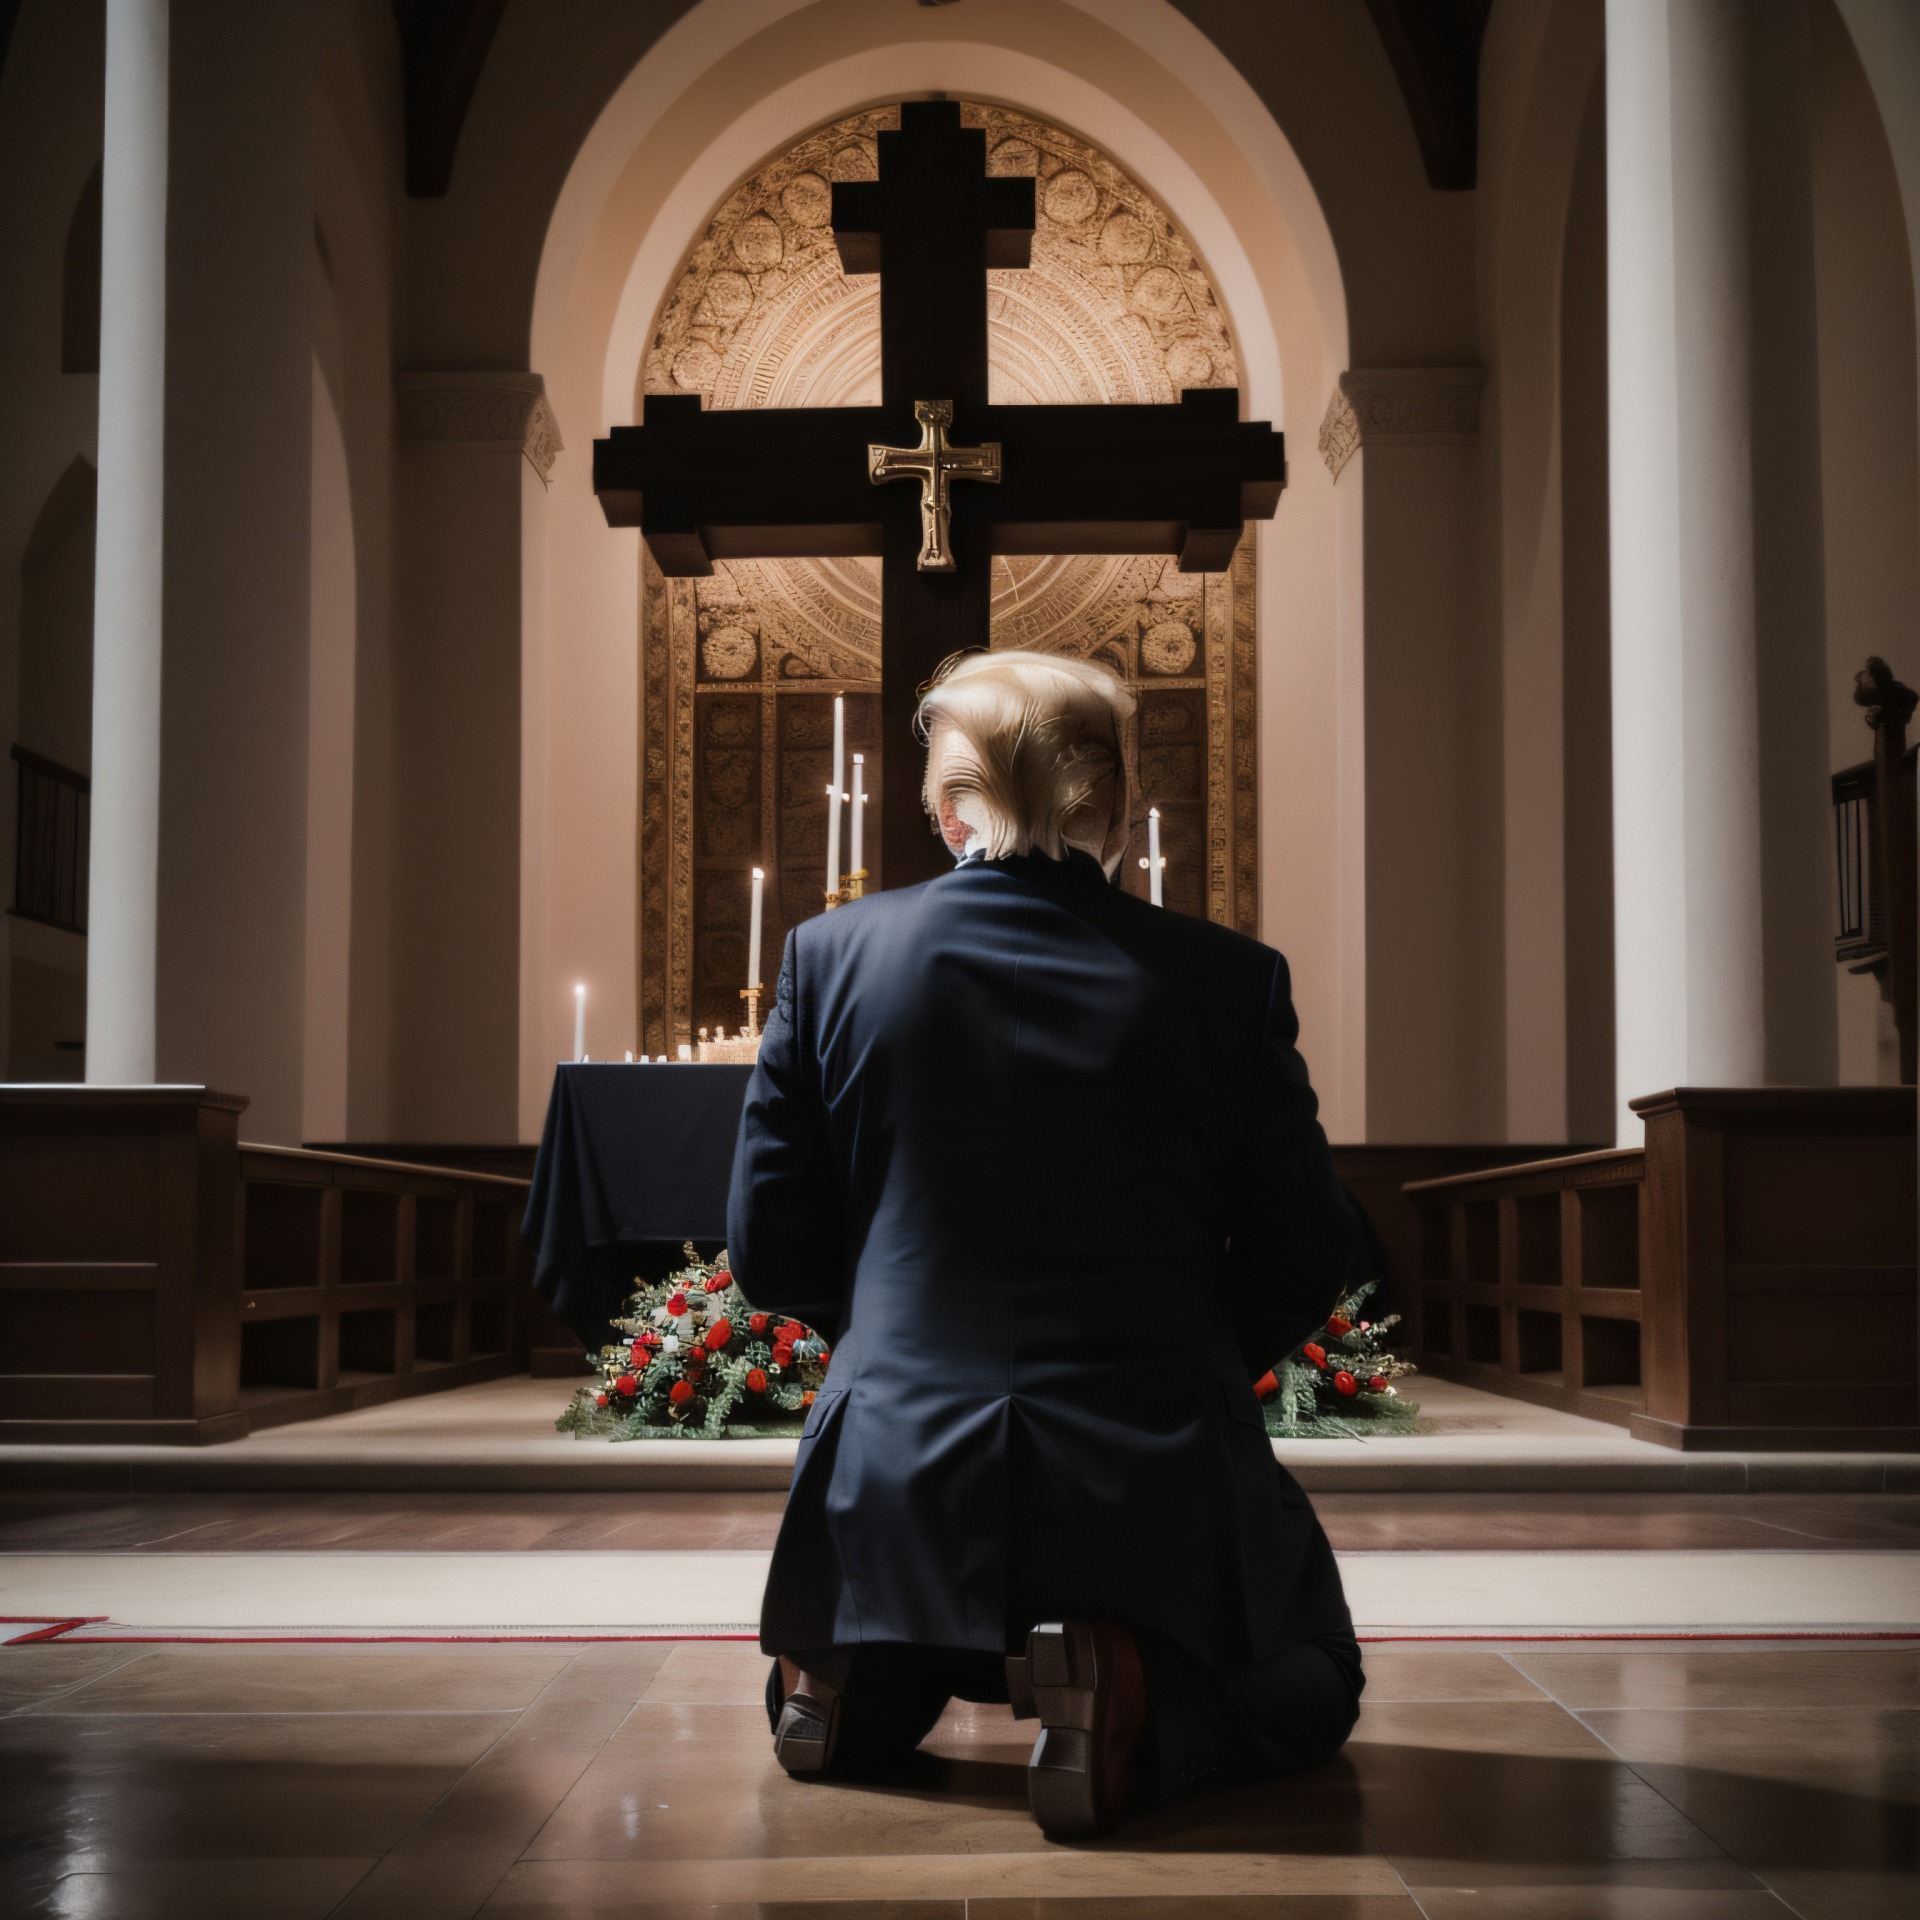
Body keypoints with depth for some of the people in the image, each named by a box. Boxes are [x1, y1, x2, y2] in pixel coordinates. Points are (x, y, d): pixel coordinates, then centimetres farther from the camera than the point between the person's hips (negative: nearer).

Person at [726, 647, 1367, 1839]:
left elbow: (770, 1248, 2)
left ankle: (858, 1672, 0)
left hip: (899, 1470, 4)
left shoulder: (833, 955, -3)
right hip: (1154, 1476, -3)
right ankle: (1133, 1696, -7)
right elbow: (1307, 1262, 0)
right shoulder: (1227, 979, -7)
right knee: (1310, 1687, 26)